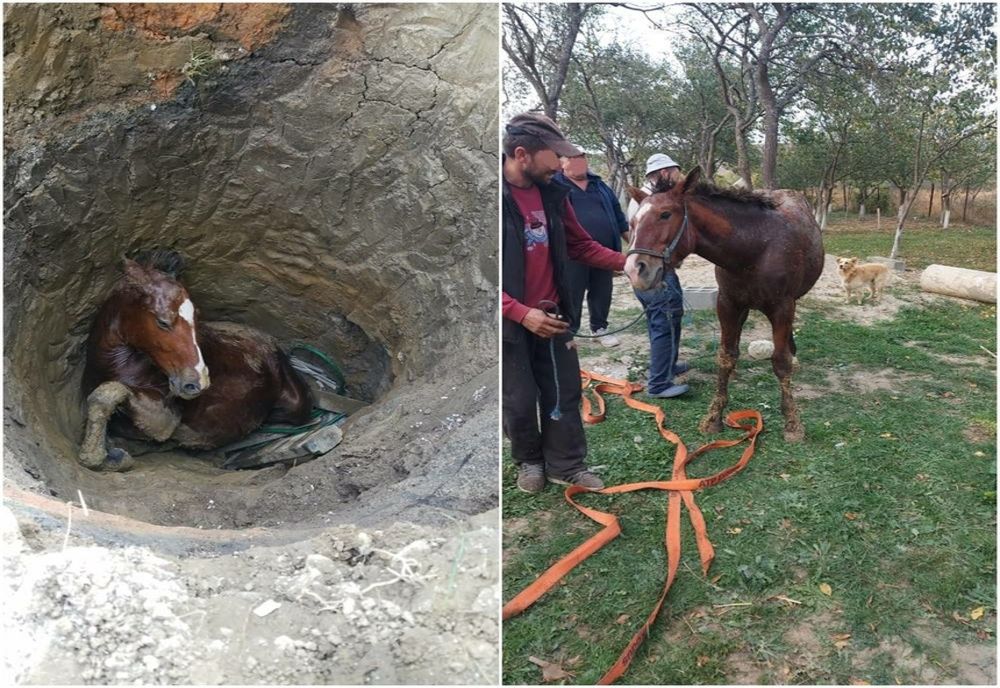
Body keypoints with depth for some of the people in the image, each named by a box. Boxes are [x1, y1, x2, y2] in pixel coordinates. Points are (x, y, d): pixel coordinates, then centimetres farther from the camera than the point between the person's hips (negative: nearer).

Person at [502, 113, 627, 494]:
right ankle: (529, 461, 34)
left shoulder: (553, 193, 1)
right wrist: (521, 313, -26)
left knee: (563, 392, 12)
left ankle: (566, 465, 29)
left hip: (552, 313, 5)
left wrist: (626, 262, -2)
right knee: (520, 399, 9)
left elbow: (580, 245, 11)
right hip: (511, 320, -5)